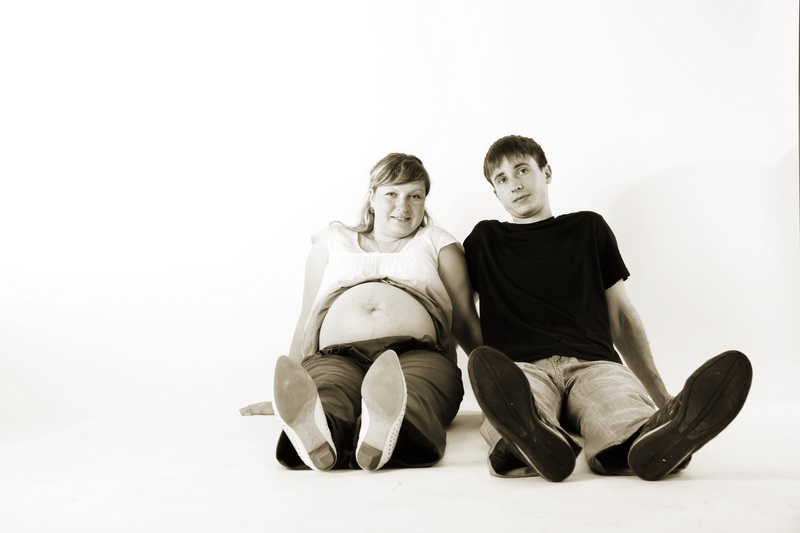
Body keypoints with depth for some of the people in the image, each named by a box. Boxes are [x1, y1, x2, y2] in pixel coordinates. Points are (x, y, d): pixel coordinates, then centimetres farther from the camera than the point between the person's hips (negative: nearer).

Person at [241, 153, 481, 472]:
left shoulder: (437, 243, 25)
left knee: (412, 401, -39)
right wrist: (288, 392, 23)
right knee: (326, 401, -37)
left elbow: (467, 324, 19)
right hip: (336, 357, 1)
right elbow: (307, 322, 28)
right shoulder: (332, 241, 28)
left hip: (417, 353, -1)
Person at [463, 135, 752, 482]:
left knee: (625, 410, -38)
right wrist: (487, 365, 6)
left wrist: (660, 394, 17)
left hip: (593, 363, 1)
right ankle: (532, 441, -69)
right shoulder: (484, 240, 23)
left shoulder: (588, 228, 25)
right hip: (521, 367, -1)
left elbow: (621, 316, 24)